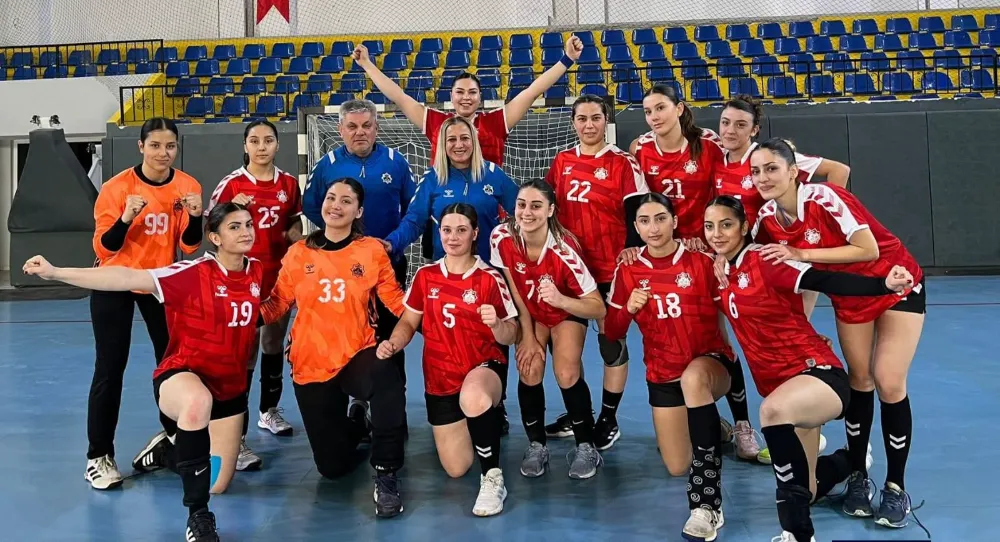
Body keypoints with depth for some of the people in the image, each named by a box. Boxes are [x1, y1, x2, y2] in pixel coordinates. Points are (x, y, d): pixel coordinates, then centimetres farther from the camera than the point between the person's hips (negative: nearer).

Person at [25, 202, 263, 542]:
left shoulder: (256, 273, -3)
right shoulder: (192, 274, -19)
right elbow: (128, 278, -29)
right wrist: (56, 273, -35)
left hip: (230, 388, 6)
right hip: (181, 375, -6)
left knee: (217, 485, 13)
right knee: (198, 401, -46)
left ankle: (170, 451, 48)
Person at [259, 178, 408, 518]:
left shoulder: (372, 250, -1)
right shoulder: (299, 253, 2)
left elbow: (396, 301, -3)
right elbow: (276, 305, 4)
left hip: (357, 356, -2)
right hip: (311, 365, 2)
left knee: (388, 381, -41)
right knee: (332, 467, 6)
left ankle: (385, 476, -23)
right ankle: (355, 426, 43)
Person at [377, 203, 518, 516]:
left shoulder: (489, 278, -9)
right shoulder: (425, 276, 0)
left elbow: (509, 337, -11)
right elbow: (409, 321, 9)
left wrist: (496, 324, -33)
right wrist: (393, 344, -11)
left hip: (484, 367, -3)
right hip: (440, 378, 4)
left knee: (473, 399, -43)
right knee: (456, 469, 6)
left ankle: (493, 479, -21)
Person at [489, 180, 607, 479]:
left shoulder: (564, 249, -34)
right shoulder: (502, 237, -26)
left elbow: (598, 308, -30)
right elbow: (515, 292, -12)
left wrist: (561, 300, -47)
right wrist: (528, 337, -11)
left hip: (568, 312, -2)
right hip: (529, 312, 2)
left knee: (567, 374, -17)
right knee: (529, 370, -15)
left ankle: (587, 447, 4)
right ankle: (536, 445, 5)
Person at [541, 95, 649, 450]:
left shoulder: (623, 163, -6)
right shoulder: (561, 162, 7)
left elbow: (636, 216, -8)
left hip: (610, 268, -4)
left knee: (611, 340, 5)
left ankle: (609, 420, 18)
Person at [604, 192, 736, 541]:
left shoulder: (701, 261, -10)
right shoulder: (627, 271, -3)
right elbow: (612, 333, 0)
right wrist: (629, 308, -19)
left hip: (711, 361, -3)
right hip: (662, 375, 4)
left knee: (693, 378, -42)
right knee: (677, 468, 5)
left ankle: (708, 506, -33)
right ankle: (712, 429, 45)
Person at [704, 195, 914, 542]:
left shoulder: (763, 260, -13)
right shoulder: (721, 272, 7)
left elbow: (824, 281, -25)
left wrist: (884, 285, -36)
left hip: (819, 373, -8)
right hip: (782, 385, 8)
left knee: (773, 410, -43)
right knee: (803, 491, 19)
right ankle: (850, 461, 53)